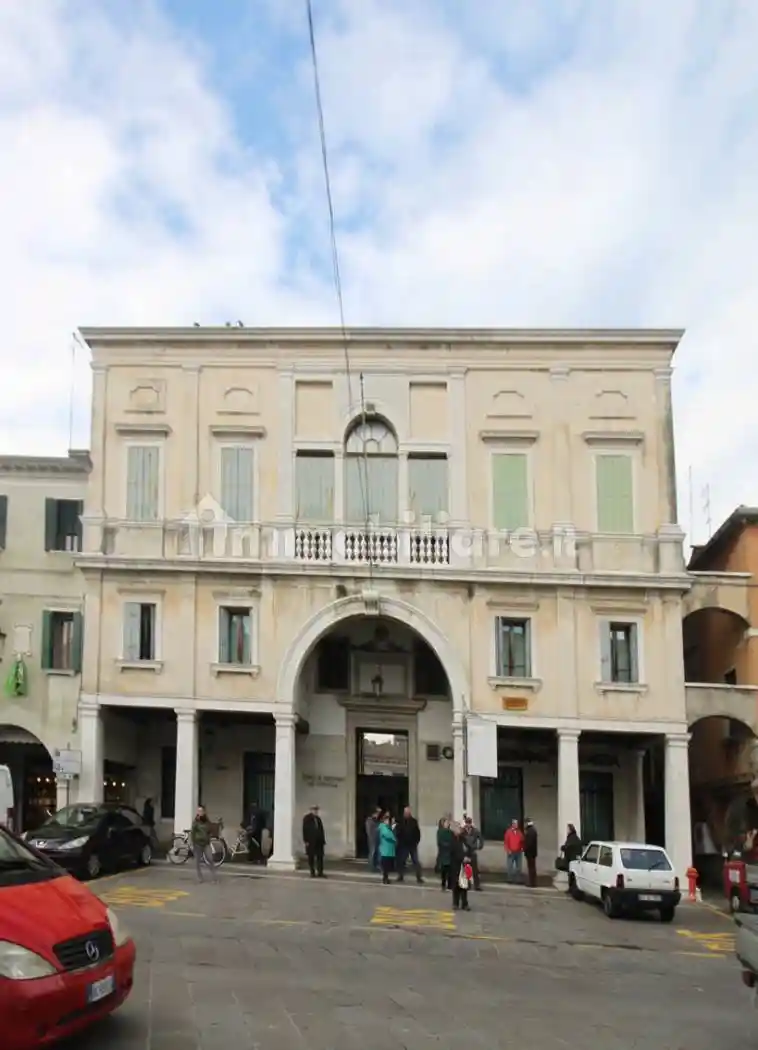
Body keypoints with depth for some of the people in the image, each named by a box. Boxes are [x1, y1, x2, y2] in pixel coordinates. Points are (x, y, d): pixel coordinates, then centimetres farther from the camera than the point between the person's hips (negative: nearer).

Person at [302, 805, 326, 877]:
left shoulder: (318, 818, 15)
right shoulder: (307, 818, -1)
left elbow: (321, 830, 16)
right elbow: (305, 830, -6)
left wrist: (323, 840, 9)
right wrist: (306, 841, -13)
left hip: (319, 841, 5)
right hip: (310, 841, -5)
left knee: (320, 856, -1)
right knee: (311, 857, 1)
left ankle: (320, 872, 0)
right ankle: (312, 873, 7)